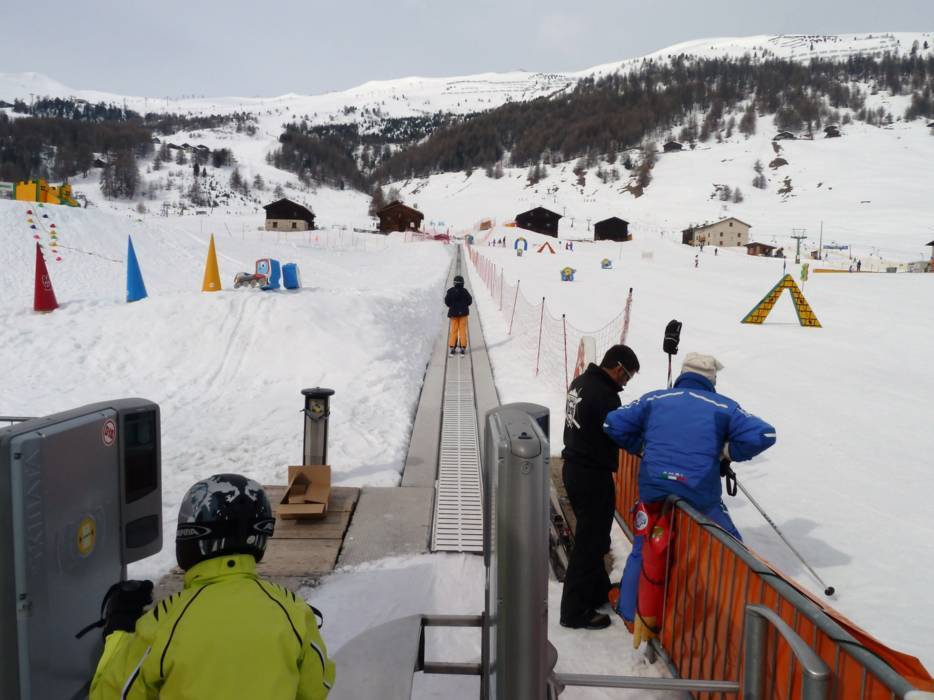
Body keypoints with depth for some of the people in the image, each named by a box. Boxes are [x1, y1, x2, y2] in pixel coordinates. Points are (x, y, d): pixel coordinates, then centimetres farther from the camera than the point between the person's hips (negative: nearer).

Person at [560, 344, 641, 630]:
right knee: (589, 542, 2)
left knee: (591, 536, 23)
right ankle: (575, 611, 12)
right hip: (593, 476, -10)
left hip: (574, 467, 10)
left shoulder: (580, 382, 6)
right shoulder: (605, 394, -23)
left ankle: (598, 592, 39)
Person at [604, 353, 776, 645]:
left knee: (644, 550, 21)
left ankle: (631, 614, 29)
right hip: (701, 497, -2)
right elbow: (763, 434, -5)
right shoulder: (723, 407, 2)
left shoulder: (654, 399, 6)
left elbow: (614, 424, 4)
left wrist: (641, 447, 17)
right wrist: (729, 453, 8)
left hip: (653, 491, 3)